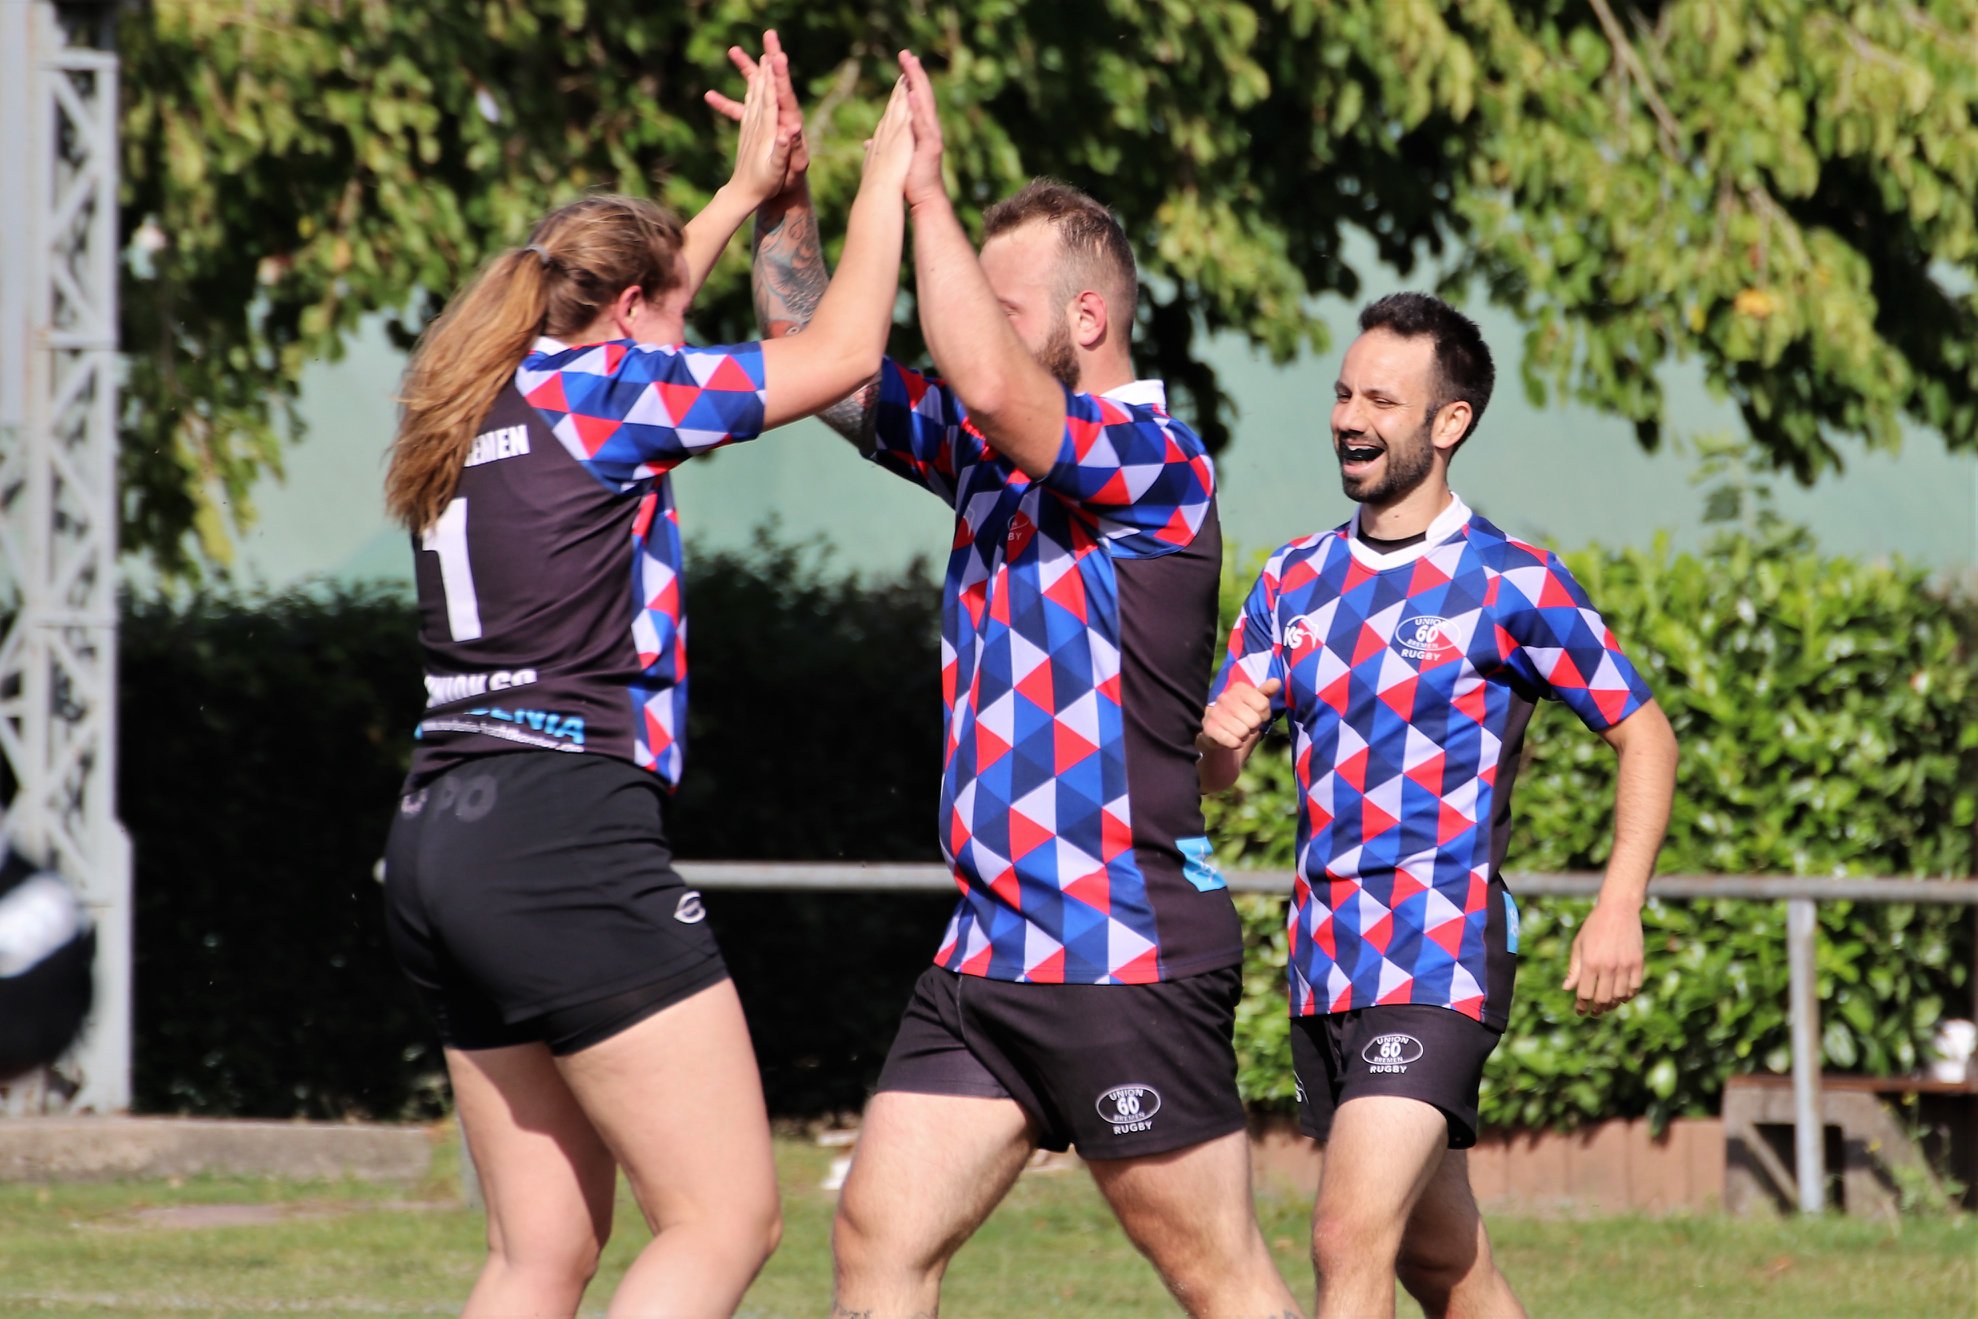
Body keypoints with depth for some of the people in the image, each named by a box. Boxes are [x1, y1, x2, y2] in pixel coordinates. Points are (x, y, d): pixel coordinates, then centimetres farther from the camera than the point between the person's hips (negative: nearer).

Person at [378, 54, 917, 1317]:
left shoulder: (490, 399, 18)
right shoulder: (603, 395, -4)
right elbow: (841, 354, -2)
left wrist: (748, 189, 45)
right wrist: (887, 181, 12)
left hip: (443, 836, 9)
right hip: (568, 835, -9)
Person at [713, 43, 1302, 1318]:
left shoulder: (1157, 457, -12)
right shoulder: (987, 450, 13)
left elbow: (988, 385, -29)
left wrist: (927, 195, -20)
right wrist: (783, 196, 7)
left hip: (1131, 959, -8)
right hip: (989, 960, 8)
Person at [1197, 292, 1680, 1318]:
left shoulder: (1511, 585, -5)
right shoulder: (1294, 581, 12)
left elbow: (1644, 737, 0)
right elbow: (1211, 773, 11)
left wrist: (1618, 912, -12)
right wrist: (1221, 736, -14)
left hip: (1440, 957, -7)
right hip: (1325, 960, 7)